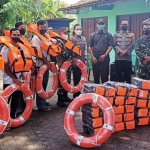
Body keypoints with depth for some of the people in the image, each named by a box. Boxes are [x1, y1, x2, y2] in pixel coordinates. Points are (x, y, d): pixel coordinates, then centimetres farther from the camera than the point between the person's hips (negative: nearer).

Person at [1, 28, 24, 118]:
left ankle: (13, 116, 27)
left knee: (16, 99, 13)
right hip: (9, 80, -5)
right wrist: (14, 78, -16)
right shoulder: (6, 49, -10)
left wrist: (22, 73, 6)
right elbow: (5, 66, -12)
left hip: (18, 79, 6)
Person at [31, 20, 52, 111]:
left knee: (44, 84, 15)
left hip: (46, 64, 8)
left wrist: (49, 61, 8)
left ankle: (43, 101, 27)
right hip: (40, 65, -8)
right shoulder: (36, 39, -13)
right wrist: (47, 62, -20)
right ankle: (41, 105, 4)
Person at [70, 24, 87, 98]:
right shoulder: (72, 39, -7)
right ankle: (76, 93, 10)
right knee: (76, 78, 1)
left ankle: (78, 93, 21)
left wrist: (85, 58, 9)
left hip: (82, 60, 6)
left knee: (79, 77, 11)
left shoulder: (83, 38, 12)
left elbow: (85, 49, 14)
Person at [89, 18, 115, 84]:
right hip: (95, 59, 1)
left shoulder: (108, 35, 5)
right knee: (96, 76, 7)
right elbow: (90, 47, 7)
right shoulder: (93, 35, 8)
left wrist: (105, 55, -11)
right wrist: (93, 57, -3)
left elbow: (110, 46, 0)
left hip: (105, 59, -1)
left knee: (104, 76, 0)